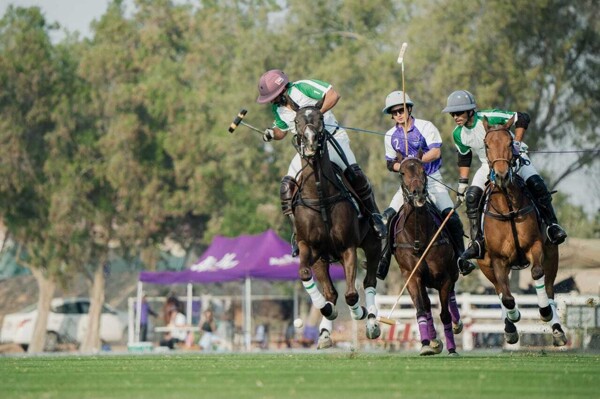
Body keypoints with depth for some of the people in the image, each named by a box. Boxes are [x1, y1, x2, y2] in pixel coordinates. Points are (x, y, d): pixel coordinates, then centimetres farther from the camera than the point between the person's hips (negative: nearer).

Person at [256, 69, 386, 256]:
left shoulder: (303, 88, -16)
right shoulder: (277, 109, 2)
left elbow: (333, 95, -22)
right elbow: (281, 130, 16)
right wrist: (272, 134, -7)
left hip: (332, 137, -6)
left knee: (353, 172, -27)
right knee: (287, 186, -10)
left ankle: (374, 215, -10)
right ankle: (298, 232, -1)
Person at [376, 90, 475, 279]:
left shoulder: (425, 127, -7)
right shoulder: (391, 136, 4)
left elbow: (436, 152, -16)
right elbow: (390, 163, 10)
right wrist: (401, 166, -14)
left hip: (432, 179, -3)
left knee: (449, 214, -21)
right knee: (389, 215, -13)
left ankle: (461, 258, -12)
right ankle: (383, 262, -8)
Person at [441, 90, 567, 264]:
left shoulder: (489, 118, -26)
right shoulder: (458, 134, -8)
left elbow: (522, 118, -22)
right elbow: (464, 158, 10)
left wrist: (517, 143, -28)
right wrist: (462, 183, 8)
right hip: (489, 165, 4)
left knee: (536, 184, -26)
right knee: (471, 196, -17)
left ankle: (552, 225, -15)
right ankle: (477, 242, -12)